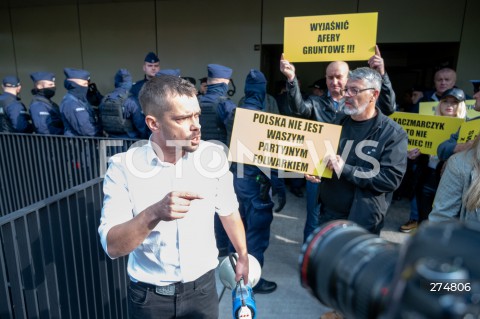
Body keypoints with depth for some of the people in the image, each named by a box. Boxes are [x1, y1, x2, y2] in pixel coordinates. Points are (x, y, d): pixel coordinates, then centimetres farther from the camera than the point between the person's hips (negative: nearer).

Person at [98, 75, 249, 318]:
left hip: (202, 287, 1)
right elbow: (112, 246, -20)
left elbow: (229, 212, 2)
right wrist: (154, 214, -36)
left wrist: (243, 257, 13)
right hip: (149, 295, -1)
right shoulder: (123, 166, -17)